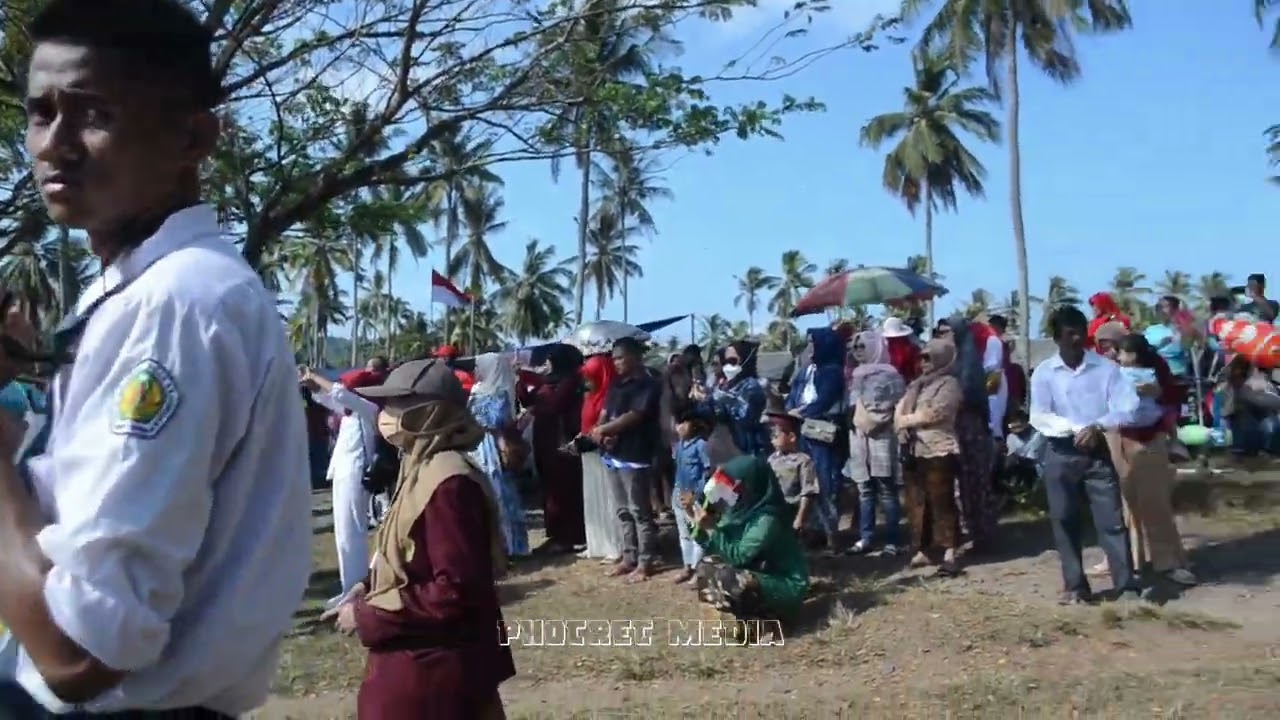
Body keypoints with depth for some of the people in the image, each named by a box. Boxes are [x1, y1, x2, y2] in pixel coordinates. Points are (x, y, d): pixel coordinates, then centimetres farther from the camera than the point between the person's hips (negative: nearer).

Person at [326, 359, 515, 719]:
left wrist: (367, 615, -18)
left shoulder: (449, 483, -22)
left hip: (436, 672, -9)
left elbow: (456, 593, -26)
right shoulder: (422, 471, 9)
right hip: (416, 663, 9)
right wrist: (363, 597, 4)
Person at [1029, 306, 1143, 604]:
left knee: (1112, 519, -2)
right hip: (1061, 454, 1)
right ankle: (1075, 586, 14)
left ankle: (1127, 585, 2)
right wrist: (1075, 429, -22)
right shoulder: (1043, 372, -1)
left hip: (1098, 452, 0)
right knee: (1064, 521, 4)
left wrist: (1097, 426, -23)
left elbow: (1128, 407, -7)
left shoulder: (1106, 367, -1)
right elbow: (1039, 417, -8)